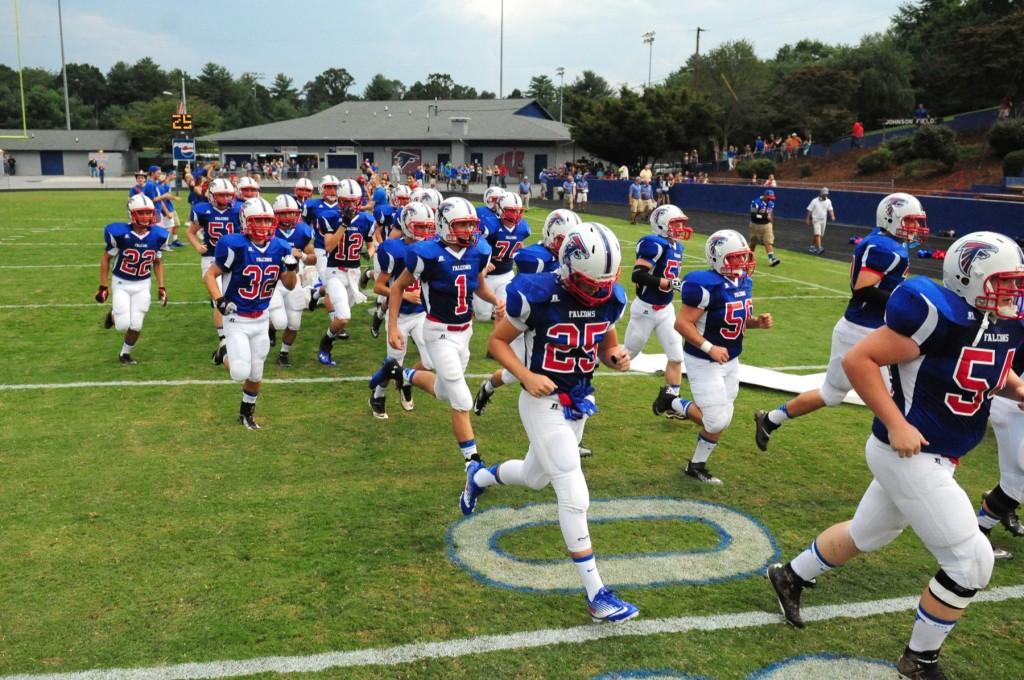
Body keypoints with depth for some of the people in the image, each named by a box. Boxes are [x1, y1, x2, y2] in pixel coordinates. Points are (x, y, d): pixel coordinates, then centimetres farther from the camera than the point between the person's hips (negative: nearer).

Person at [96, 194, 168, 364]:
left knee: (136, 325, 2)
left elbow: (158, 263, 6)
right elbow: (106, 258, -7)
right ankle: (113, 315, 28)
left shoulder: (158, 236, -9)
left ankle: (125, 353, 28)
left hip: (143, 285, 3)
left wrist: (161, 287, 0)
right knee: (123, 325, -8)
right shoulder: (120, 233, -20)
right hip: (121, 283, -3)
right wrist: (103, 286, -6)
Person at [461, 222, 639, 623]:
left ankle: (479, 476, 57)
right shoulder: (537, 296, -23)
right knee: (575, 497, -10)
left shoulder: (611, 300, -6)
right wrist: (527, 375, -25)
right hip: (544, 402, -7)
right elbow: (497, 342, -10)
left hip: (579, 402, 7)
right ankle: (596, 595, 0)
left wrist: (616, 358, -14)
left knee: (535, 477, 25)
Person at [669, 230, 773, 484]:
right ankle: (674, 404, 18)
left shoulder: (744, 282, 3)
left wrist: (758, 321, -4)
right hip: (704, 362, -8)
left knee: (721, 419, 12)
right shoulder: (706, 285, -23)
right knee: (717, 421, -7)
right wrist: (709, 348, -30)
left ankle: (697, 465, 31)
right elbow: (682, 323, -22)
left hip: (731, 361, 8)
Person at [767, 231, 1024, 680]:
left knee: (866, 534, 25)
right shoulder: (940, 316, -23)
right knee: (970, 562, -4)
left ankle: (791, 576, 46)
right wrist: (895, 424, -24)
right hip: (910, 456, -9)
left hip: (935, 458, 9)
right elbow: (858, 360, -22)